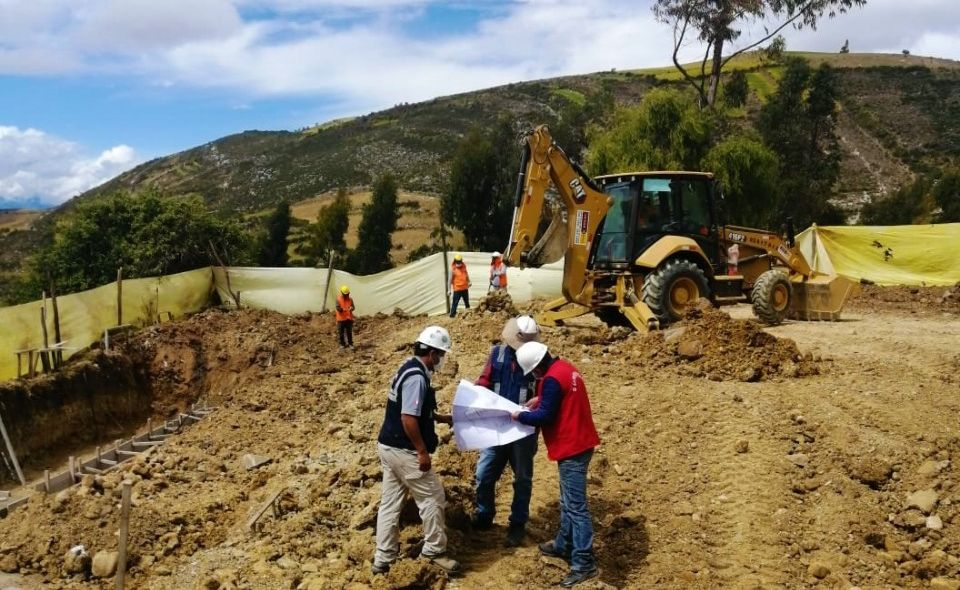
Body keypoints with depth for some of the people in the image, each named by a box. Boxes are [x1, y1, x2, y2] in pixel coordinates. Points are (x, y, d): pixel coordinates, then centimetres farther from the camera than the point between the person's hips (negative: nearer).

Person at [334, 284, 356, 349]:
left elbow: (353, 307, 4)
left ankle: (350, 344, 14)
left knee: (349, 332, 5)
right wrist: (340, 309, -36)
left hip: (349, 318, 2)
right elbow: (337, 308, -14)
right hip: (341, 319, -2)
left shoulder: (350, 299, 3)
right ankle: (342, 344, 18)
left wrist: (351, 308, -20)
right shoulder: (338, 299, -6)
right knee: (341, 332, 4)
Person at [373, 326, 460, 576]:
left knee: (390, 503, 14)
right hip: (404, 451, -10)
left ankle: (383, 558, 22)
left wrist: (445, 419, 23)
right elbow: (408, 418, -26)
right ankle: (434, 550, 18)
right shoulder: (417, 377, -21)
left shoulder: (409, 368, 12)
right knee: (432, 498, 5)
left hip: (388, 446, 10)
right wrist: (422, 451, -20)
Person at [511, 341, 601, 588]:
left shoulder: (552, 379, -21)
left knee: (576, 506, -6)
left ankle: (584, 563, -2)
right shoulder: (564, 368, 10)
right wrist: (540, 399, 14)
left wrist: (520, 416, -4)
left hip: (572, 448, -11)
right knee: (568, 501, 21)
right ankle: (564, 545, 34)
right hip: (578, 443, 11)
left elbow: (545, 416, -19)